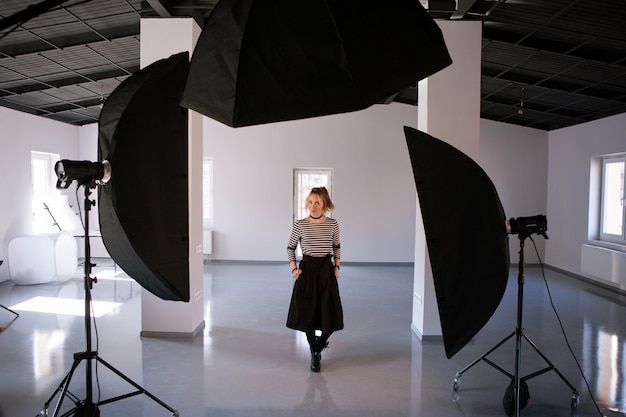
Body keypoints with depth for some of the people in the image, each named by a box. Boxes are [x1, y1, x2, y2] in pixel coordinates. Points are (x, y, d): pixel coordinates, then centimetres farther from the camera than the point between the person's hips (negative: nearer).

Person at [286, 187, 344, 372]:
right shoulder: (300, 224, -5)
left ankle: (319, 344, 32)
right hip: (307, 270, -1)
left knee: (331, 315, 0)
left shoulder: (332, 224, -2)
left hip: (326, 270, 1)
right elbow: (290, 247, 6)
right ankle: (314, 354, 26)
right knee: (307, 313, 4)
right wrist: (294, 268, -4)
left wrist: (336, 266, 3)